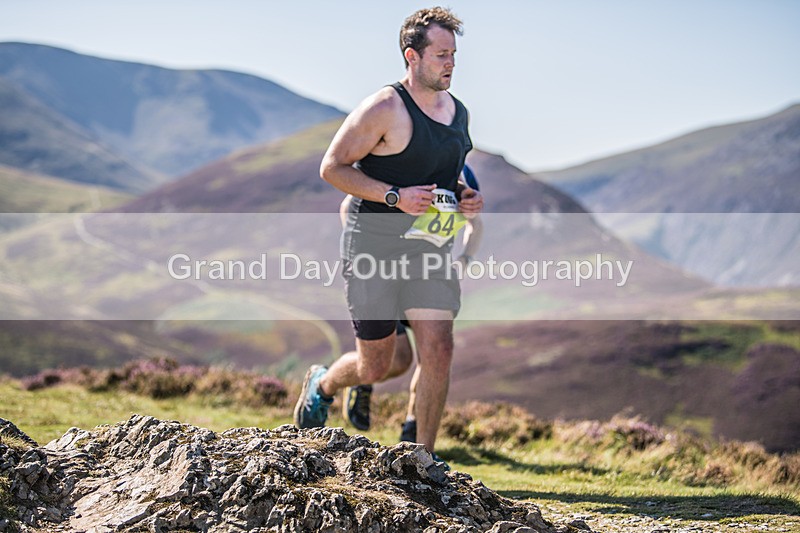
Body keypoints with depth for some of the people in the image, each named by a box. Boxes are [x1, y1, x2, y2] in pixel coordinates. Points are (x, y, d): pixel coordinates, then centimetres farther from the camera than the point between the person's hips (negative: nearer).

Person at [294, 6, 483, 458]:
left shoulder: (458, 112, 10)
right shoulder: (385, 109, -13)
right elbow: (332, 167, -13)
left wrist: (469, 197, 3)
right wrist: (394, 196, -22)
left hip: (432, 250, 6)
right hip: (376, 246, -5)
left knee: (439, 351, -9)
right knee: (375, 367, 4)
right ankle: (321, 385, 38)